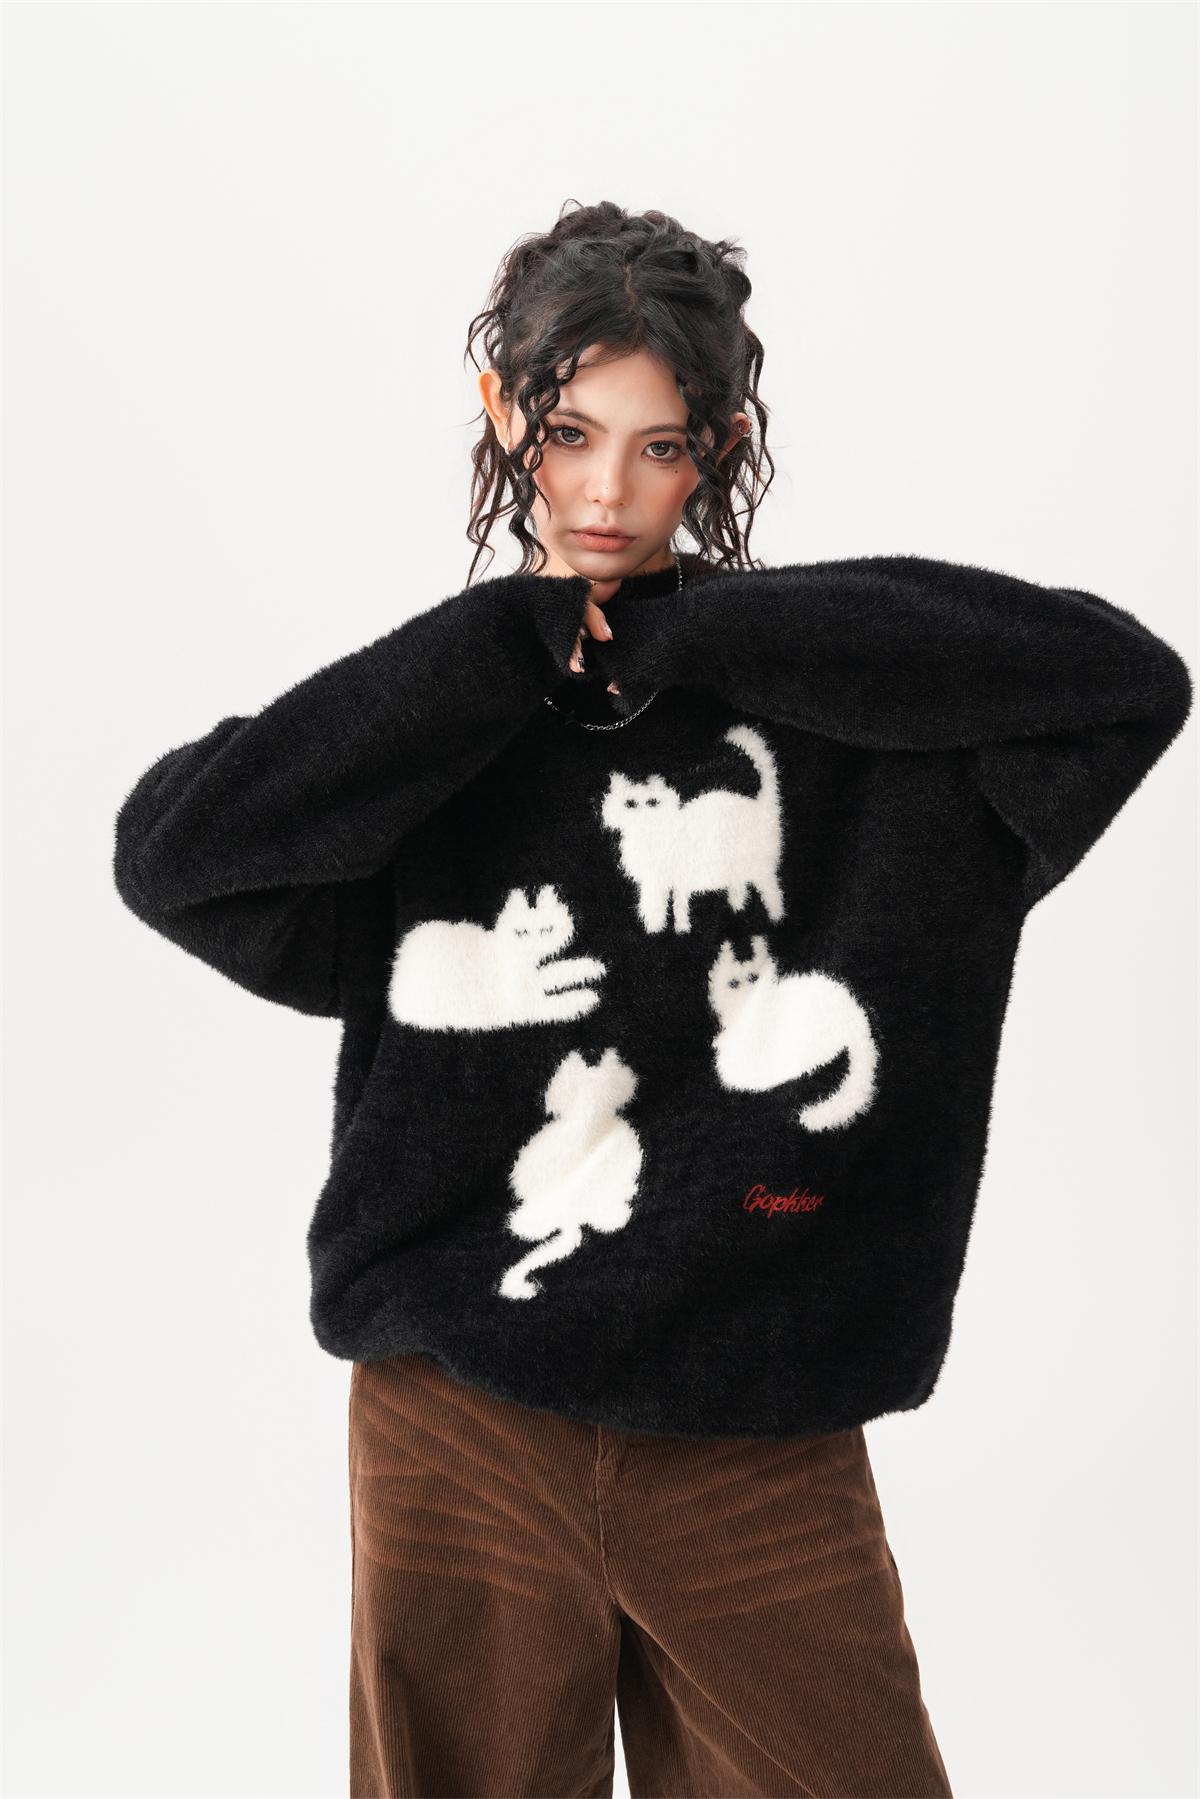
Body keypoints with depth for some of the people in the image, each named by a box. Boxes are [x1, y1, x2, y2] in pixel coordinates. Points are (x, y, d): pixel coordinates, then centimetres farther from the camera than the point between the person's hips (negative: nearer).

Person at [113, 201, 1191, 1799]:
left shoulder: (830, 703, 0)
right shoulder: (433, 721, 5)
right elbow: (169, 850, -10)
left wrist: (698, 633, -13)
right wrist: (512, 647, -10)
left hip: (763, 1441, 0)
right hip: (462, 1426, 1)